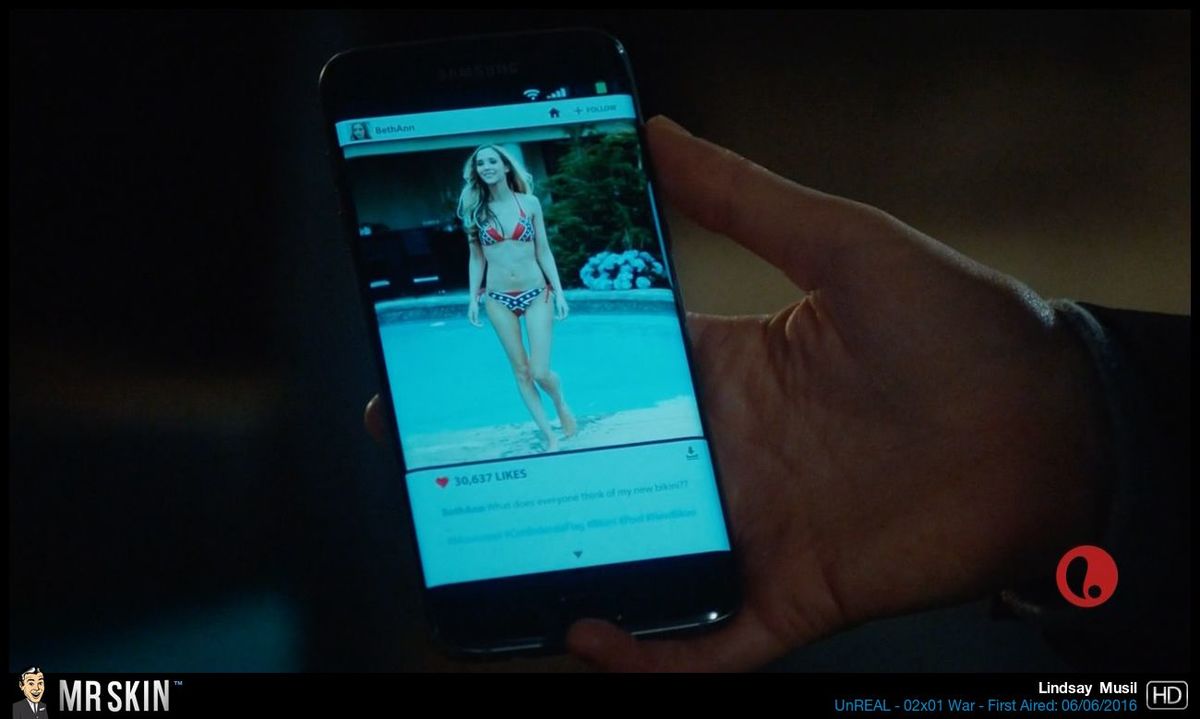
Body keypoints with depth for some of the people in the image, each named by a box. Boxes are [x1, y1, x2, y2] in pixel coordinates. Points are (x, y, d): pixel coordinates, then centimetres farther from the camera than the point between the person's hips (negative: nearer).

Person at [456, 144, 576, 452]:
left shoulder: (529, 203, -1)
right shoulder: (477, 209, 1)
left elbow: (543, 251, 2)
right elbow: (476, 258, 6)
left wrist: (558, 291, -1)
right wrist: (473, 297, 1)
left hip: (536, 294, -1)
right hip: (499, 299, 2)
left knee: (540, 372, -7)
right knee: (521, 370, 3)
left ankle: (561, 403, 26)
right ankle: (548, 434, 11)